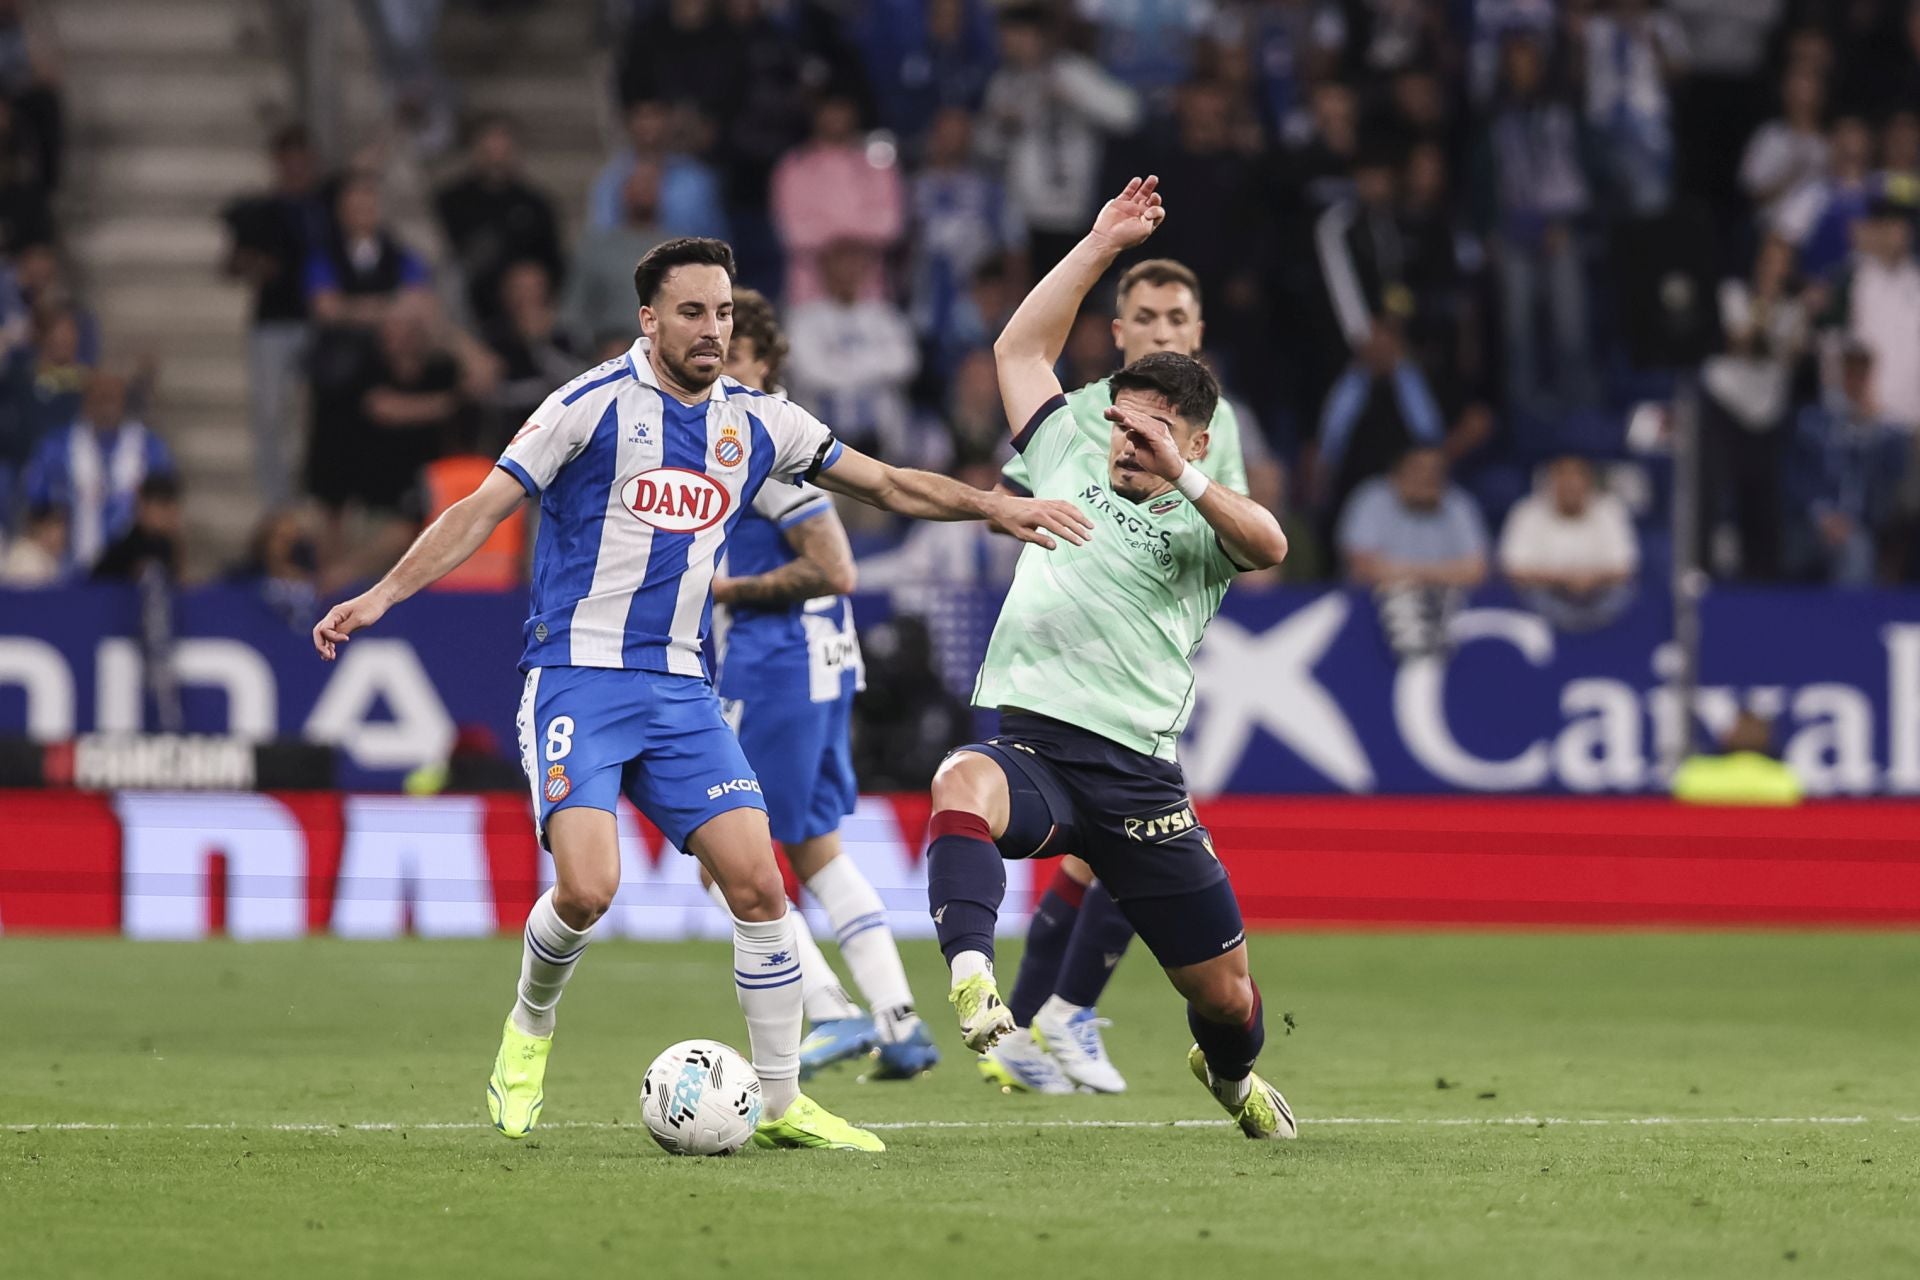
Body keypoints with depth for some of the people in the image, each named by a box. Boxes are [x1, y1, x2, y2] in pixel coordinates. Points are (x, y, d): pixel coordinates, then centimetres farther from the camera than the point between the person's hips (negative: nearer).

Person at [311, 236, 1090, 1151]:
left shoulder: (754, 423, 9)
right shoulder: (596, 404, -6)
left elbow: (888, 485, 18)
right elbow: (482, 509, -5)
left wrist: (996, 507, 7)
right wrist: (381, 596, -12)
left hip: (679, 690, 5)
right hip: (577, 677, -5)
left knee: (757, 883, -7)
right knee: (587, 887, -21)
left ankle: (782, 1103, 3)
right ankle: (529, 1028, 11)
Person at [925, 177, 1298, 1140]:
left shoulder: (1201, 523, 8)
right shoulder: (1072, 470, 19)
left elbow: (1267, 546, -17)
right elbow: (1020, 348, 24)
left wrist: (1182, 479, -31)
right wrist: (1099, 249, 18)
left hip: (1137, 777, -1)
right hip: (1029, 745, 1)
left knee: (1226, 993, 9)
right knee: (962, 785, -38)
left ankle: (1231, 1075, 45)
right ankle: (971, 975, -57)